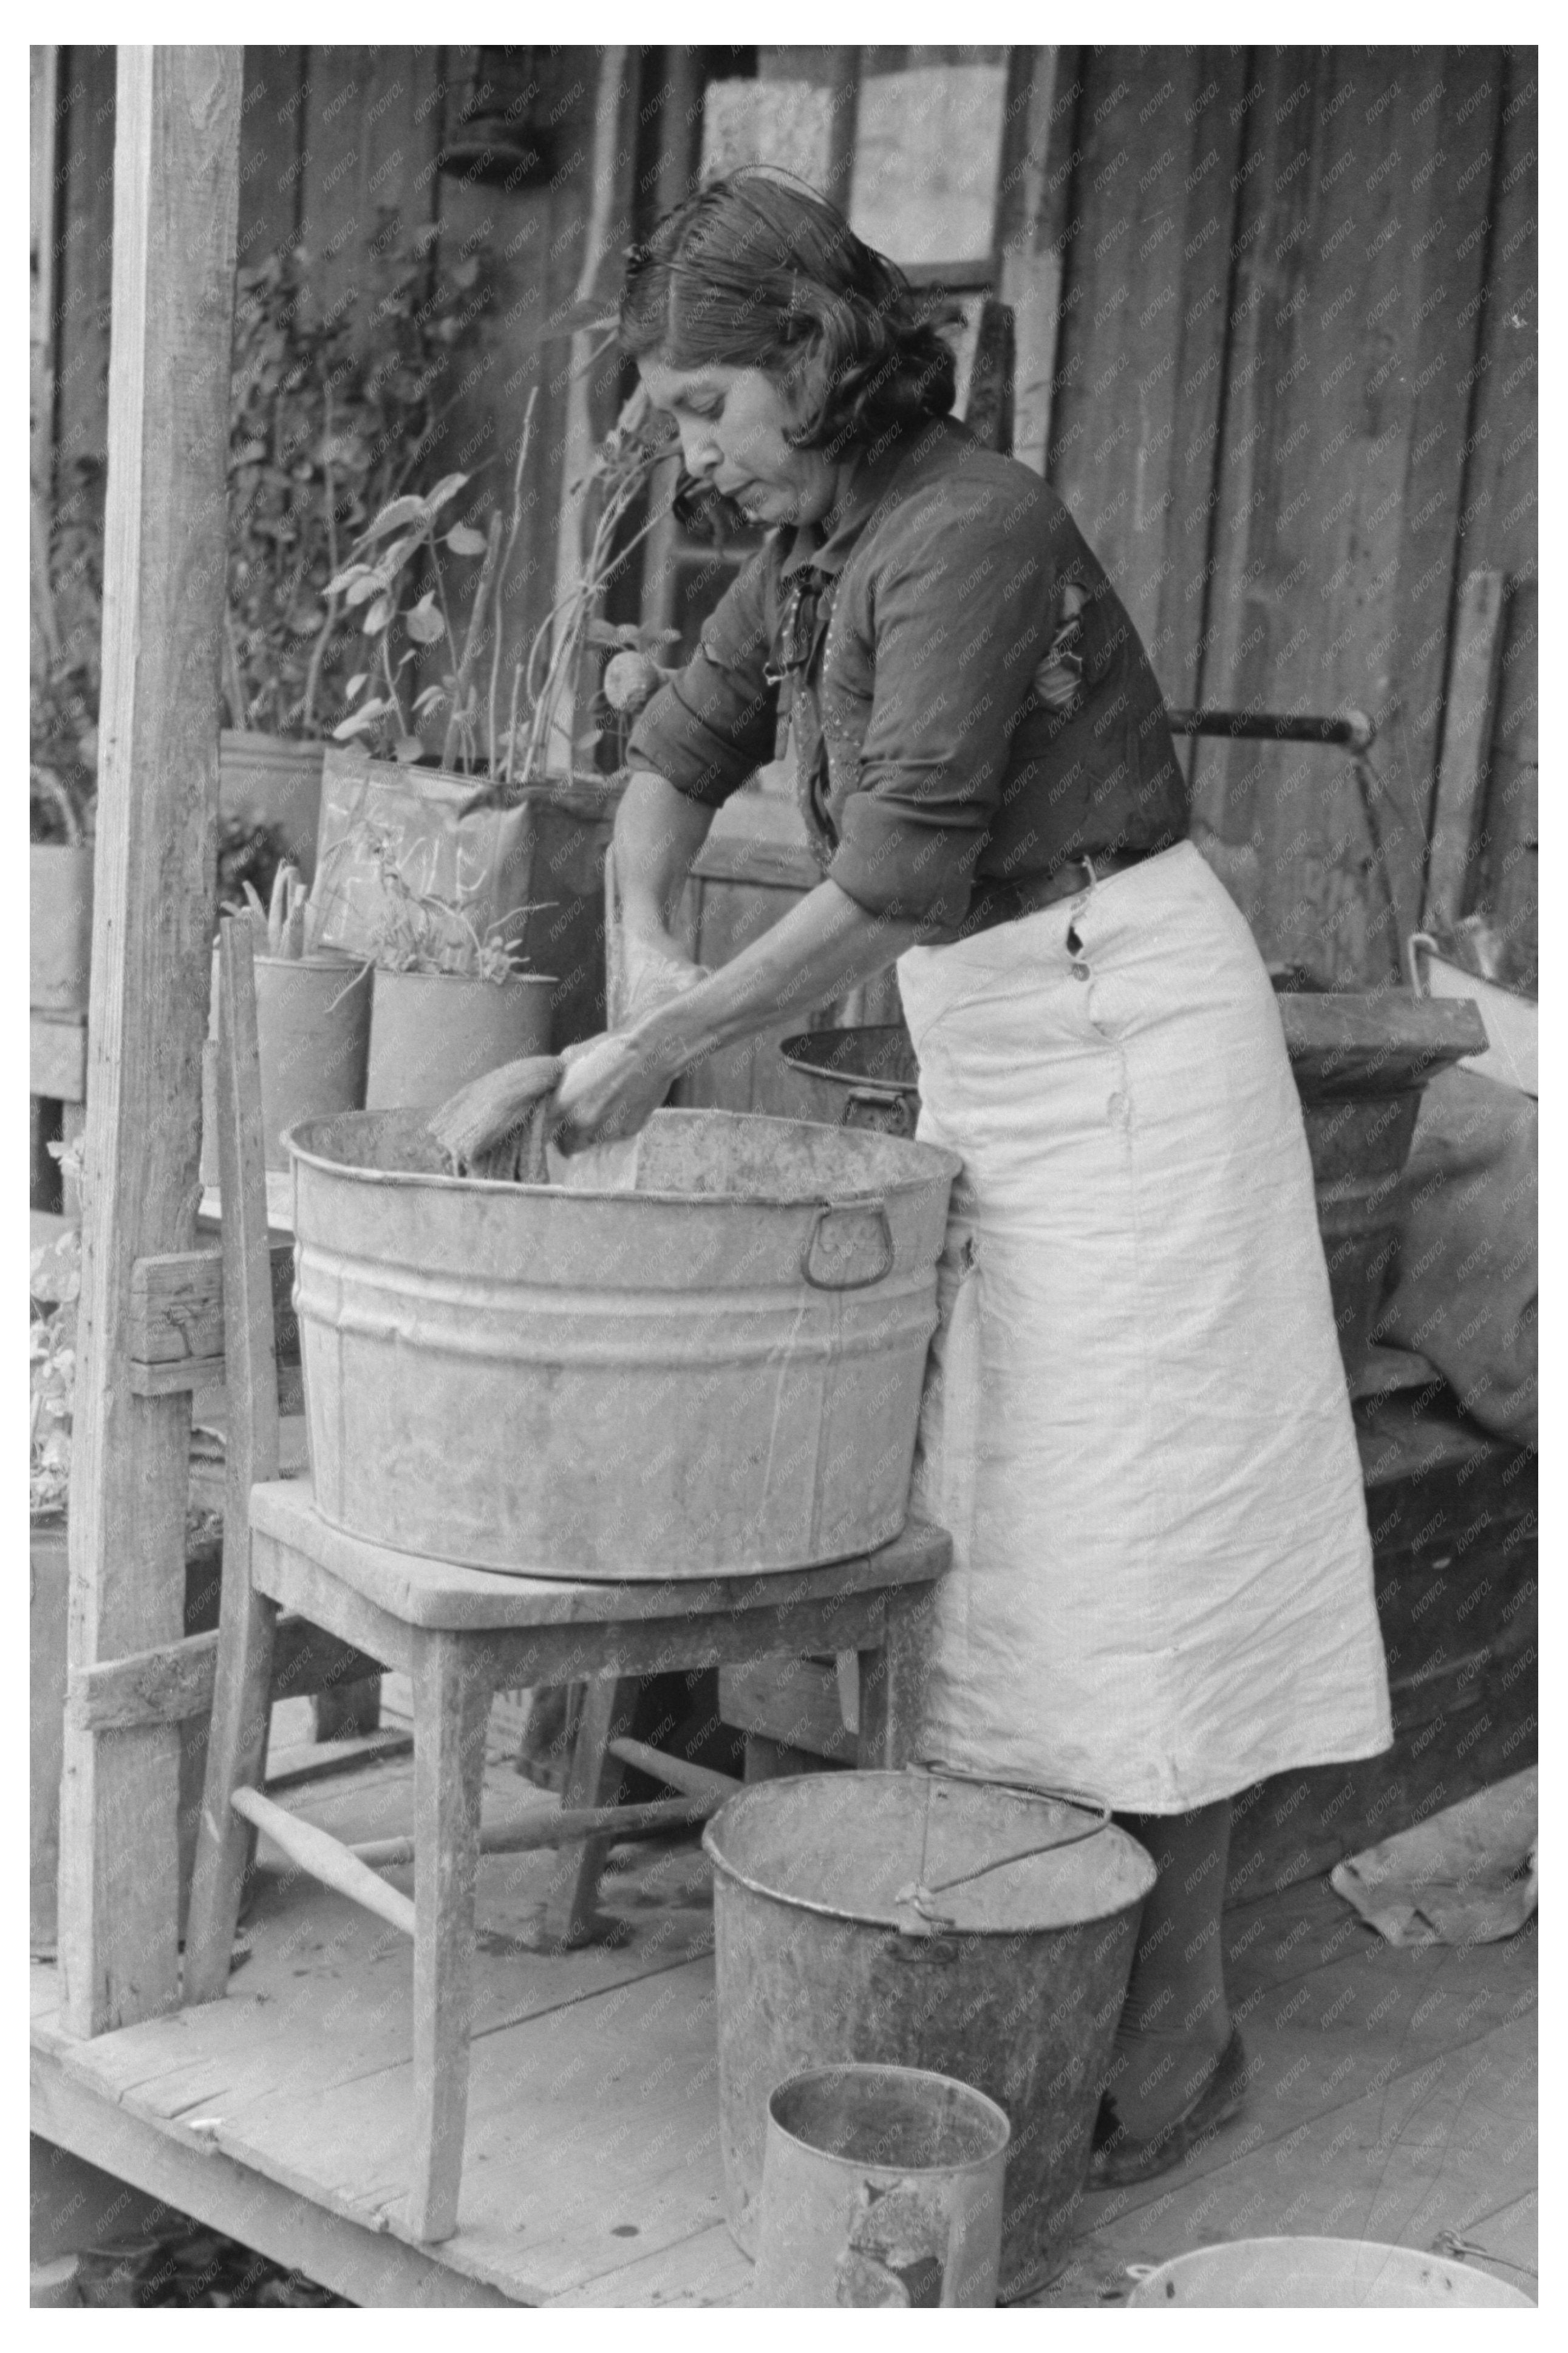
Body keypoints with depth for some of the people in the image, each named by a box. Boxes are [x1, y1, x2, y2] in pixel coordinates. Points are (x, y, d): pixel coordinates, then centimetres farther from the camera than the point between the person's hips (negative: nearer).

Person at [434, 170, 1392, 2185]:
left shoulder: (970, 534, -20)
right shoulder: (816, 537, 8)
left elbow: (891, 882, -24)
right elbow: (679, 756, 15)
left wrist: (660, 1050, -18)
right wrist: (643, 966, -2)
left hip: (1119, 1032, -9)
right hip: (993, 1048, 9)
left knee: (1140, 1521, -4)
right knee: (1002, 1512, 11)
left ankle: (1181, 2020, 9)